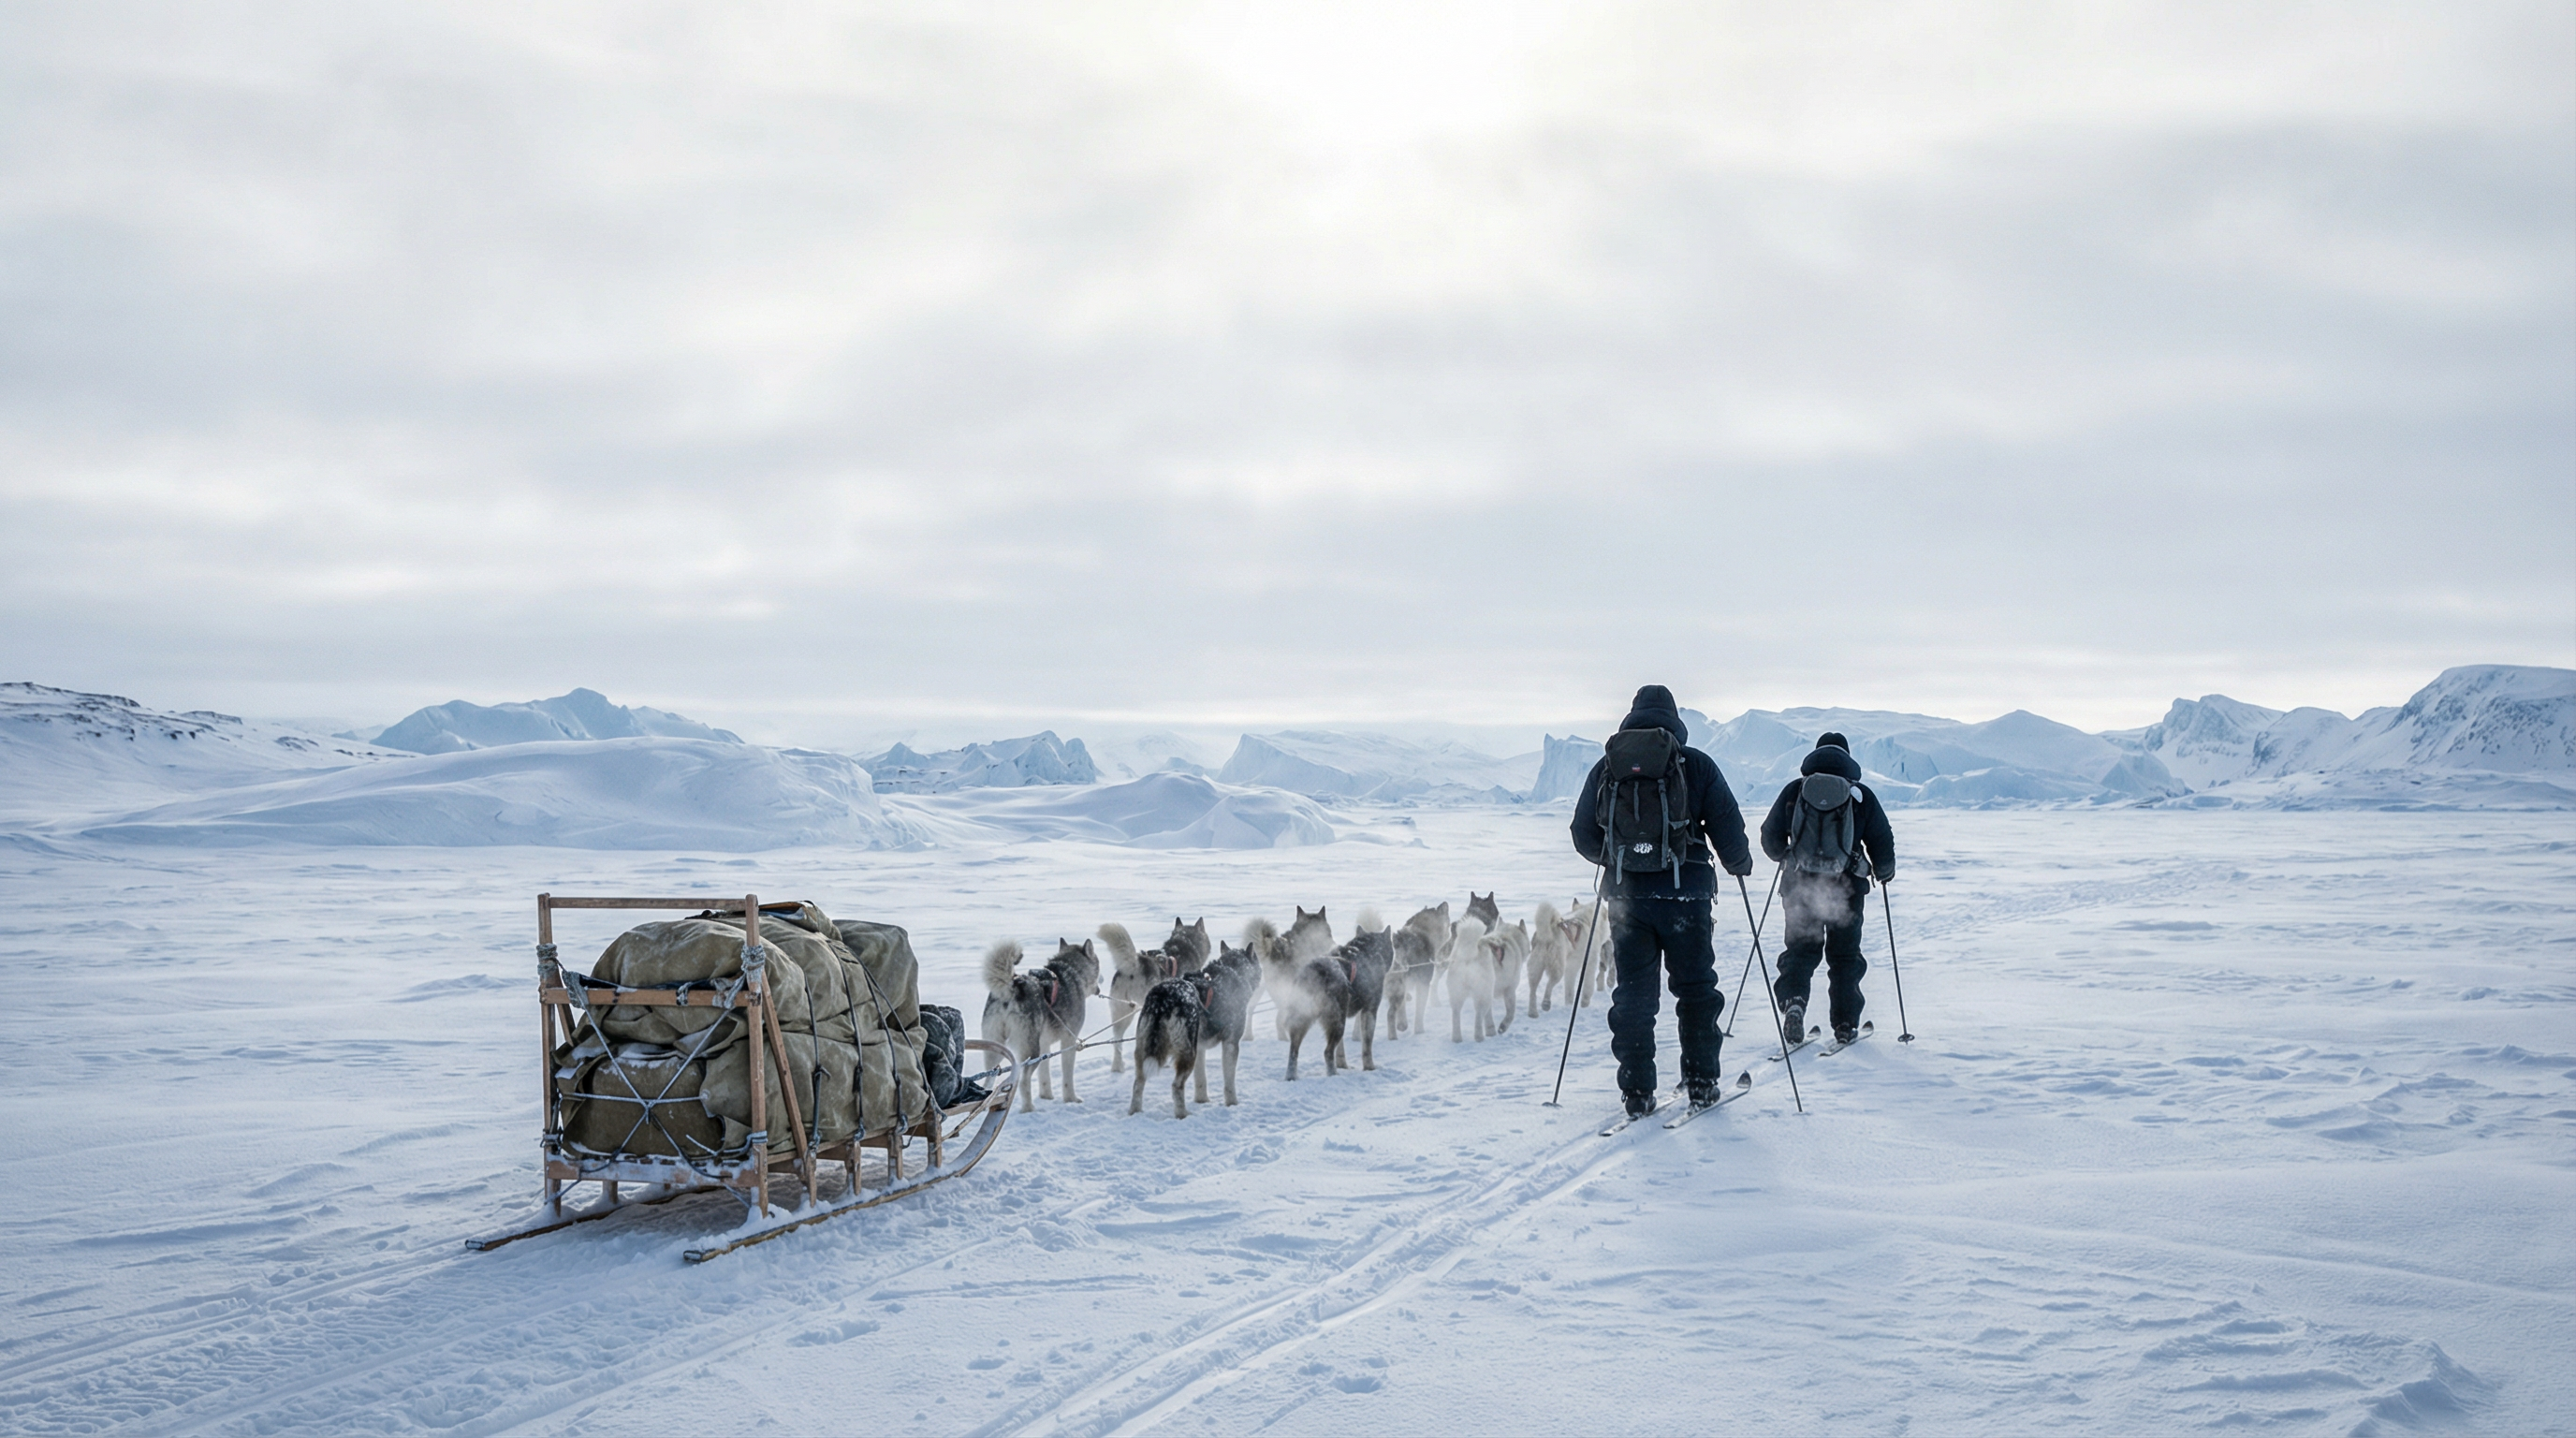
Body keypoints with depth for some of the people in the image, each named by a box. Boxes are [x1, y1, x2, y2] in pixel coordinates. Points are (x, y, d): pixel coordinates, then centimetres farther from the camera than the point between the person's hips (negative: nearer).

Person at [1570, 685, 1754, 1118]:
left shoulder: (1606, 766, 6)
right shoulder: (1696, 765, -1)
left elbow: (1583, 835, 9)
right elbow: (1727, 827, -2)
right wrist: (1739, 864, 19)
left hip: (1624, 892, 2)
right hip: (1683, 891, -2)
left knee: (1633, 992, 8)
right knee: (1696, 988, 13)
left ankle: (1637, 1093, 5)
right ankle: (1701, 1083, 16)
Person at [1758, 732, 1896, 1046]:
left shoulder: (1794, 790, 2)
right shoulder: (1861, 795, 0)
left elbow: (1770, 836, 8)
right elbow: (1882, 841, 3)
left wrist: (1785, 858, 30)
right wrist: (1884, 871, 24)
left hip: (1799, 885, 0)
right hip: (1846, 887, 0)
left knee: (1801, 948, 11)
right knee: (1845, 954, 12)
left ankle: (1793, 999, -15)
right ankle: (1846, 1024, 9)